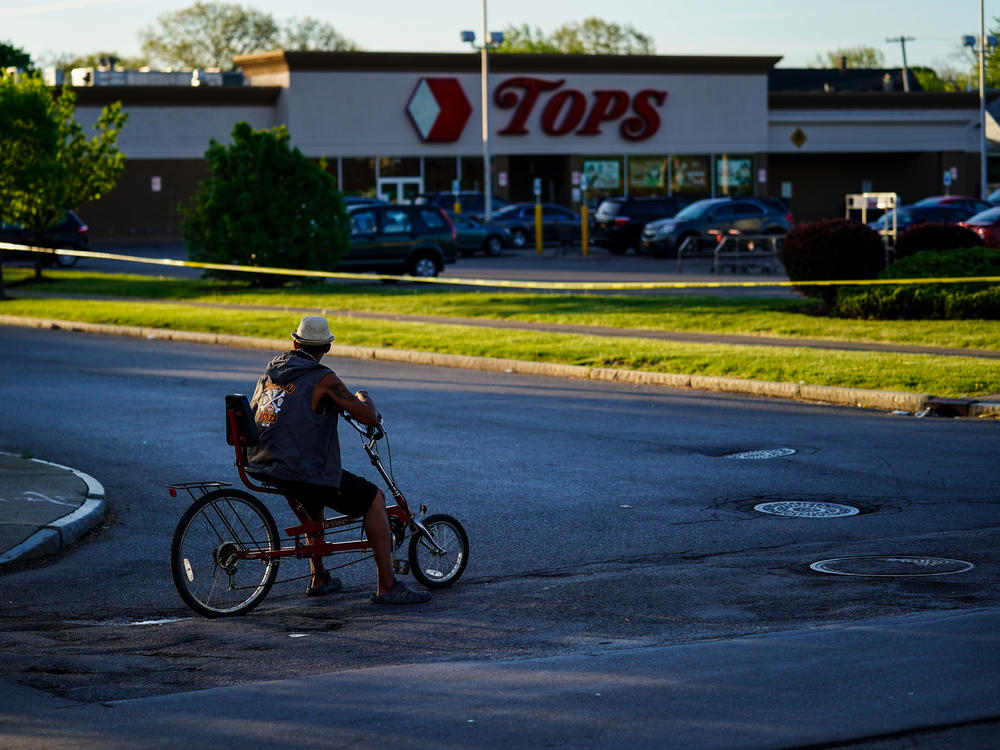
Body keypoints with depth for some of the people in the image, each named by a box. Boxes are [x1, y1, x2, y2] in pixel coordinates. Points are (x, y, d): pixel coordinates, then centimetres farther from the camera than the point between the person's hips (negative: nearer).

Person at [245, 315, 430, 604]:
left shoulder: (270, 371, 13)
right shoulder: (323, 379, -10)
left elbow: (252, 412, 29)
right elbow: (369, 417, -11)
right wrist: (364, 398, 12)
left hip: (261, 466, 8)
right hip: (302, 470, -8)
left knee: (314, 498, 38)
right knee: (374, 499, 5)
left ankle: (319, 578, 38)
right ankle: (387, 586, 1)